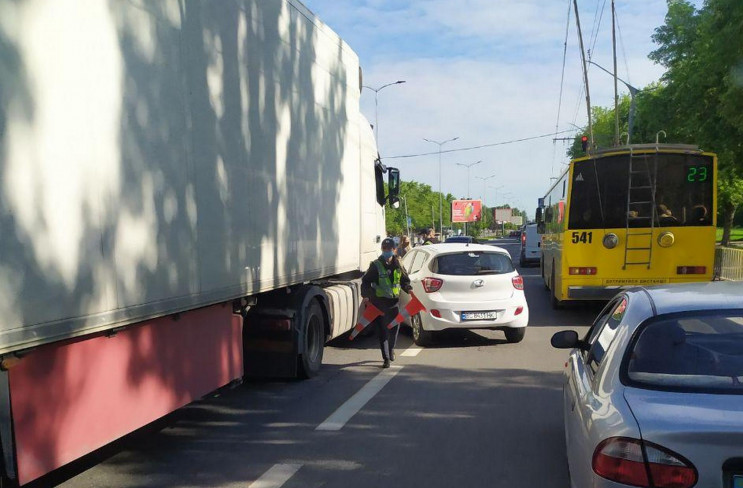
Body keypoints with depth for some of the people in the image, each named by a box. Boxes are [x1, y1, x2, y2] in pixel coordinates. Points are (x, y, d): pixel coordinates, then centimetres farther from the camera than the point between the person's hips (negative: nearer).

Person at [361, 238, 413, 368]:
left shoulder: (398, 265, 6)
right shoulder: (376, 265, -6)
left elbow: (404, 279, 18)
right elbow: (366, 281, -5)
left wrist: (408, 289, -1)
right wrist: (365, 295, -19)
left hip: (394, 301, 4)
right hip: (379, 303, -4)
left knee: (394, 328, 15)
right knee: (382, 331, -5)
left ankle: (391, 349, 41)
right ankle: (386, 358, 0)